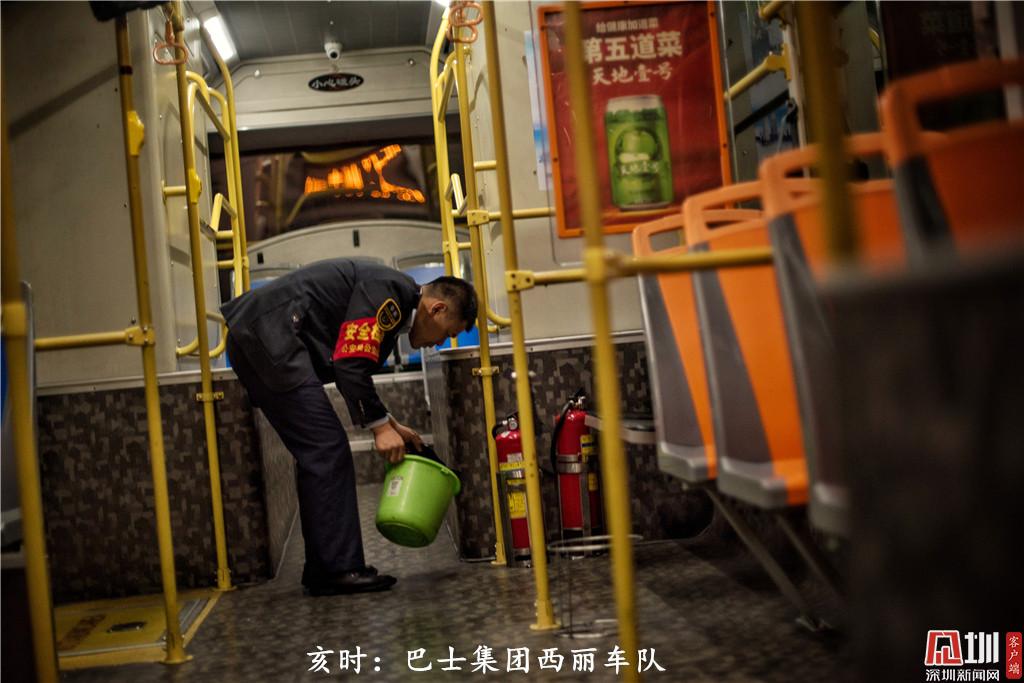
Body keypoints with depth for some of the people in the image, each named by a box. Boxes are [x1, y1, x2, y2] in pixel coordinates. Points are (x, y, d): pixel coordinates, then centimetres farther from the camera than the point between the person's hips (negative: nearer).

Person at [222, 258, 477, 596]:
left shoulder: (391, 310, 19)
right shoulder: (389, 291, -12)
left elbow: (352, 367, 25)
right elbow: (350, 364, -19)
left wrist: (389, 423, 20)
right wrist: (381, 427, -11)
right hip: (271, 336, -11)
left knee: (318, 456, 10)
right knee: (328, 450, -10)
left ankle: (323, 572, 13)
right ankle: (342, 569, -7)